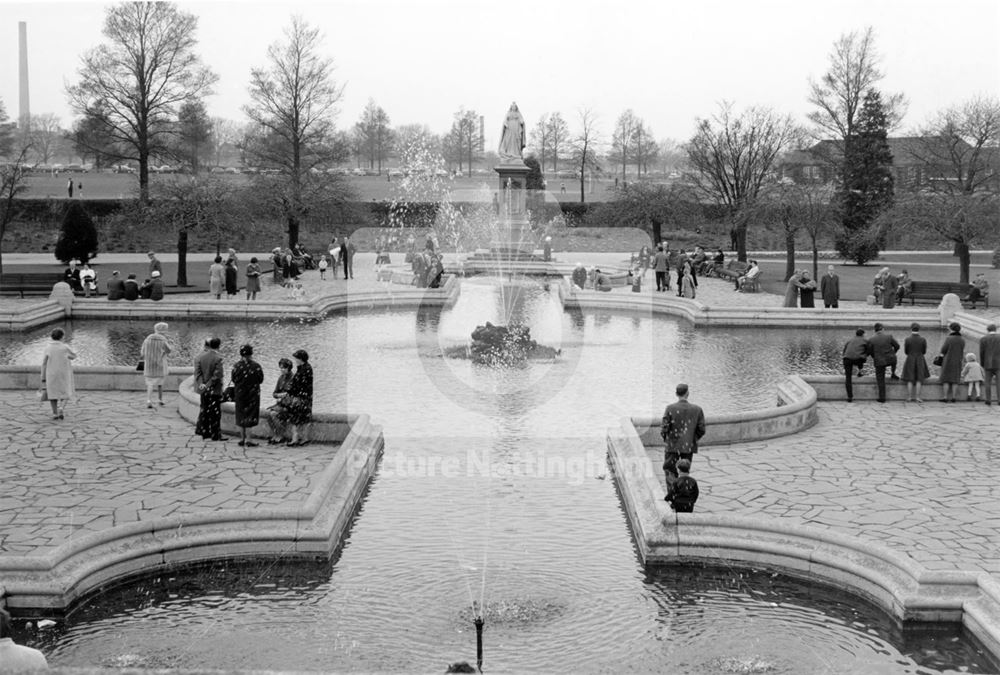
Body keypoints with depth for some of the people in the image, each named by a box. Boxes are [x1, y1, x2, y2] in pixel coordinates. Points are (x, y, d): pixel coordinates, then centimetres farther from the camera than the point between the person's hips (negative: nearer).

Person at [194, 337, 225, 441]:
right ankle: (215, 435, 6)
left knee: (204, 410, 17)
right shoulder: (218, 359, -16)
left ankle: (204, 432, 21)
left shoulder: (200, 357, 0)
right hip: (215, 389, -5)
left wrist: (201, 384, -12)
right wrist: (208, 385, -11)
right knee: (215, 412, 3)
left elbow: (197, 372, -5)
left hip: (204, 389, 5)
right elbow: (217, 375, -19)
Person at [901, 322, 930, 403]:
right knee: (919, 379, 6)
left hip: (910, 360, 0)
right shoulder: (923, 339, -8)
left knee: (910, 380, 8)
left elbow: (906, 352, -2)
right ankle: (917, 397, 1)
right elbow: (924, 351, 1)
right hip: (920, 360, 0)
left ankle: (909, 397, 8)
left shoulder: (907, 340, -11)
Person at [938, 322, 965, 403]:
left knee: (945, 380, 1)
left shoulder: (948, 338, -12)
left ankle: (945, 398, -3)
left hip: (948, 361, -4)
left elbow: (943, 350, -11)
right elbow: (963, 352, 6)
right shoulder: (962, 340, 2)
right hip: (958, 362, 4)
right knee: (955, 380, 6)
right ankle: (953, 398, 3)